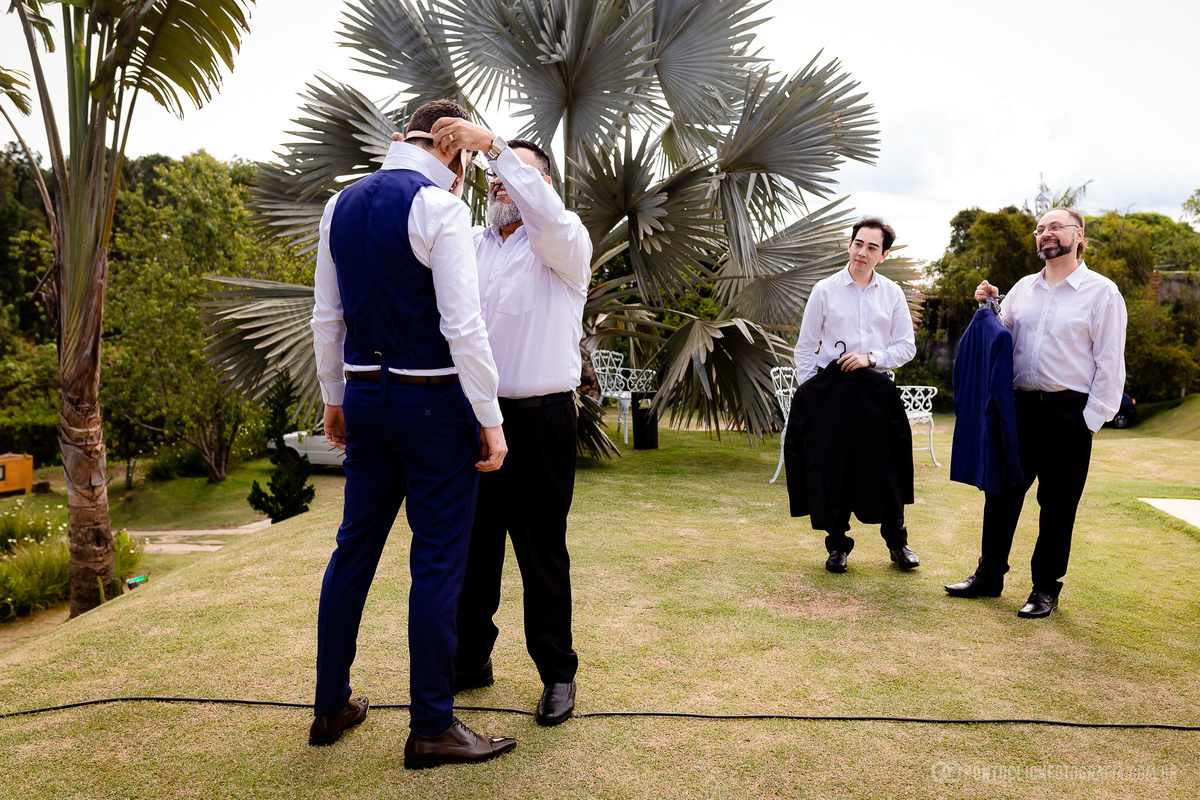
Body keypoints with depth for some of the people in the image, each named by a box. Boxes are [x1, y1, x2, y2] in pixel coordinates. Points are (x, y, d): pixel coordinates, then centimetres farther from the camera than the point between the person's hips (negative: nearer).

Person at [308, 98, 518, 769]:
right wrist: (490, 419, -12)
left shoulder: (343, 205, 10)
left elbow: (327, 318, 14)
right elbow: (463, 325, -17)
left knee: (356, 546, 15)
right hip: (434, 400, -7)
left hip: (365, 394, 7)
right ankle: (432, 728, 11)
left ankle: (332, 707, 27)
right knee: (438, 561, 1)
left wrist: (336, 399, 22)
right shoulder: (440, 207, -12)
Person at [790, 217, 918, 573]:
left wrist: (871, 358, -11)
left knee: (886, 469, 4)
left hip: (877, 392, 1)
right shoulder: (824, 291, 2)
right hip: (831, 391, -1)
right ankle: (838, 545, 15)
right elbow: (805, 347, 5)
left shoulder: (893, 293, 8)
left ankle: (897, 541, 21)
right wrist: (807, 394, -1)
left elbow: (907, 346, 7)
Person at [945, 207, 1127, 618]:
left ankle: (1045, 589, 19)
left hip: (1069, 413, -4)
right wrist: (986, 307, 3)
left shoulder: (1102, 292, -2)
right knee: (1002, 493, 9)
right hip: (1021, 407, 5)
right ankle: (989, 576, 23)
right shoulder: (1023, 288, 11)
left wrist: (1092, 418, -10)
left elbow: (1110, 363, -5)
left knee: (1057, 505, 5)